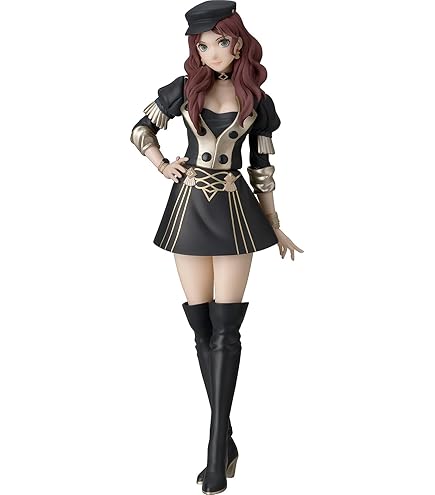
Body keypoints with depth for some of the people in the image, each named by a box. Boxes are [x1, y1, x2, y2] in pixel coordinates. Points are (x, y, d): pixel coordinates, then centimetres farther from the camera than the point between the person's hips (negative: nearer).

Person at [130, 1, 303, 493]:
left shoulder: (256, 101, 3)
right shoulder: (184, 89, 4)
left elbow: (262, 167, 9)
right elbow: (142, 129, 14)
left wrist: (275, 226, 11)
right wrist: (161, 163, -5)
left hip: (234, 211, -1)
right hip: (188, 208, 2)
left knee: (224, 330, -6)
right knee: (203, 329, 4)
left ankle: (217, 447, -2)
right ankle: (224, 440, 16)